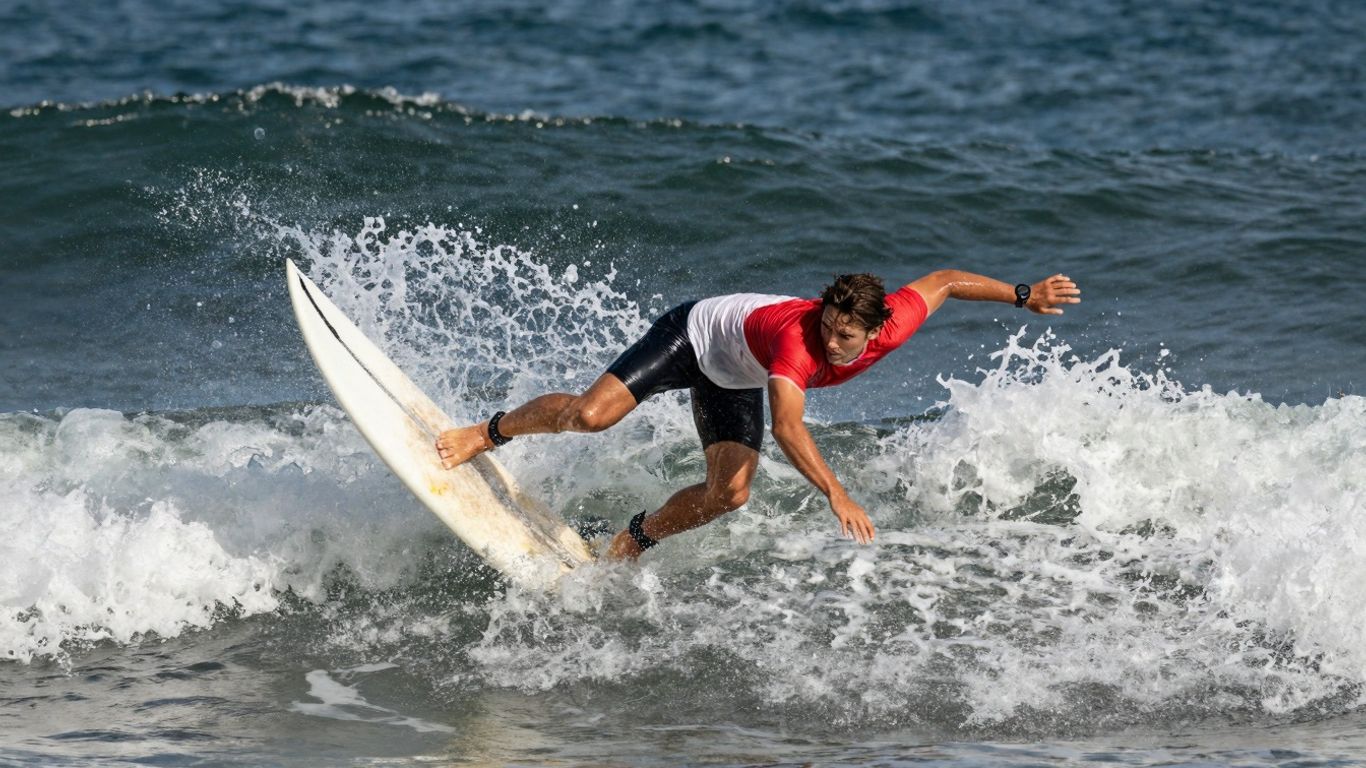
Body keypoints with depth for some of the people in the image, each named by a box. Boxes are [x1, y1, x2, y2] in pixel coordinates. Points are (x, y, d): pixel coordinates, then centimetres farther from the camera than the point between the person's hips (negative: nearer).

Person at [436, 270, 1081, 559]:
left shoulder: (891, 328, -27)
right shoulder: (796, 340, -45)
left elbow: (942, 281, -9)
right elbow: (786, 427, -57)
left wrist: (1024, 296, -4)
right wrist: (837, 496, -64)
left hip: (735, 380, 6)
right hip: (694, 333, -6)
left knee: (729, 494, -7)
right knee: (592, 413, -19)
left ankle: (636, 538, 17)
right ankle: (488, 433, 6)